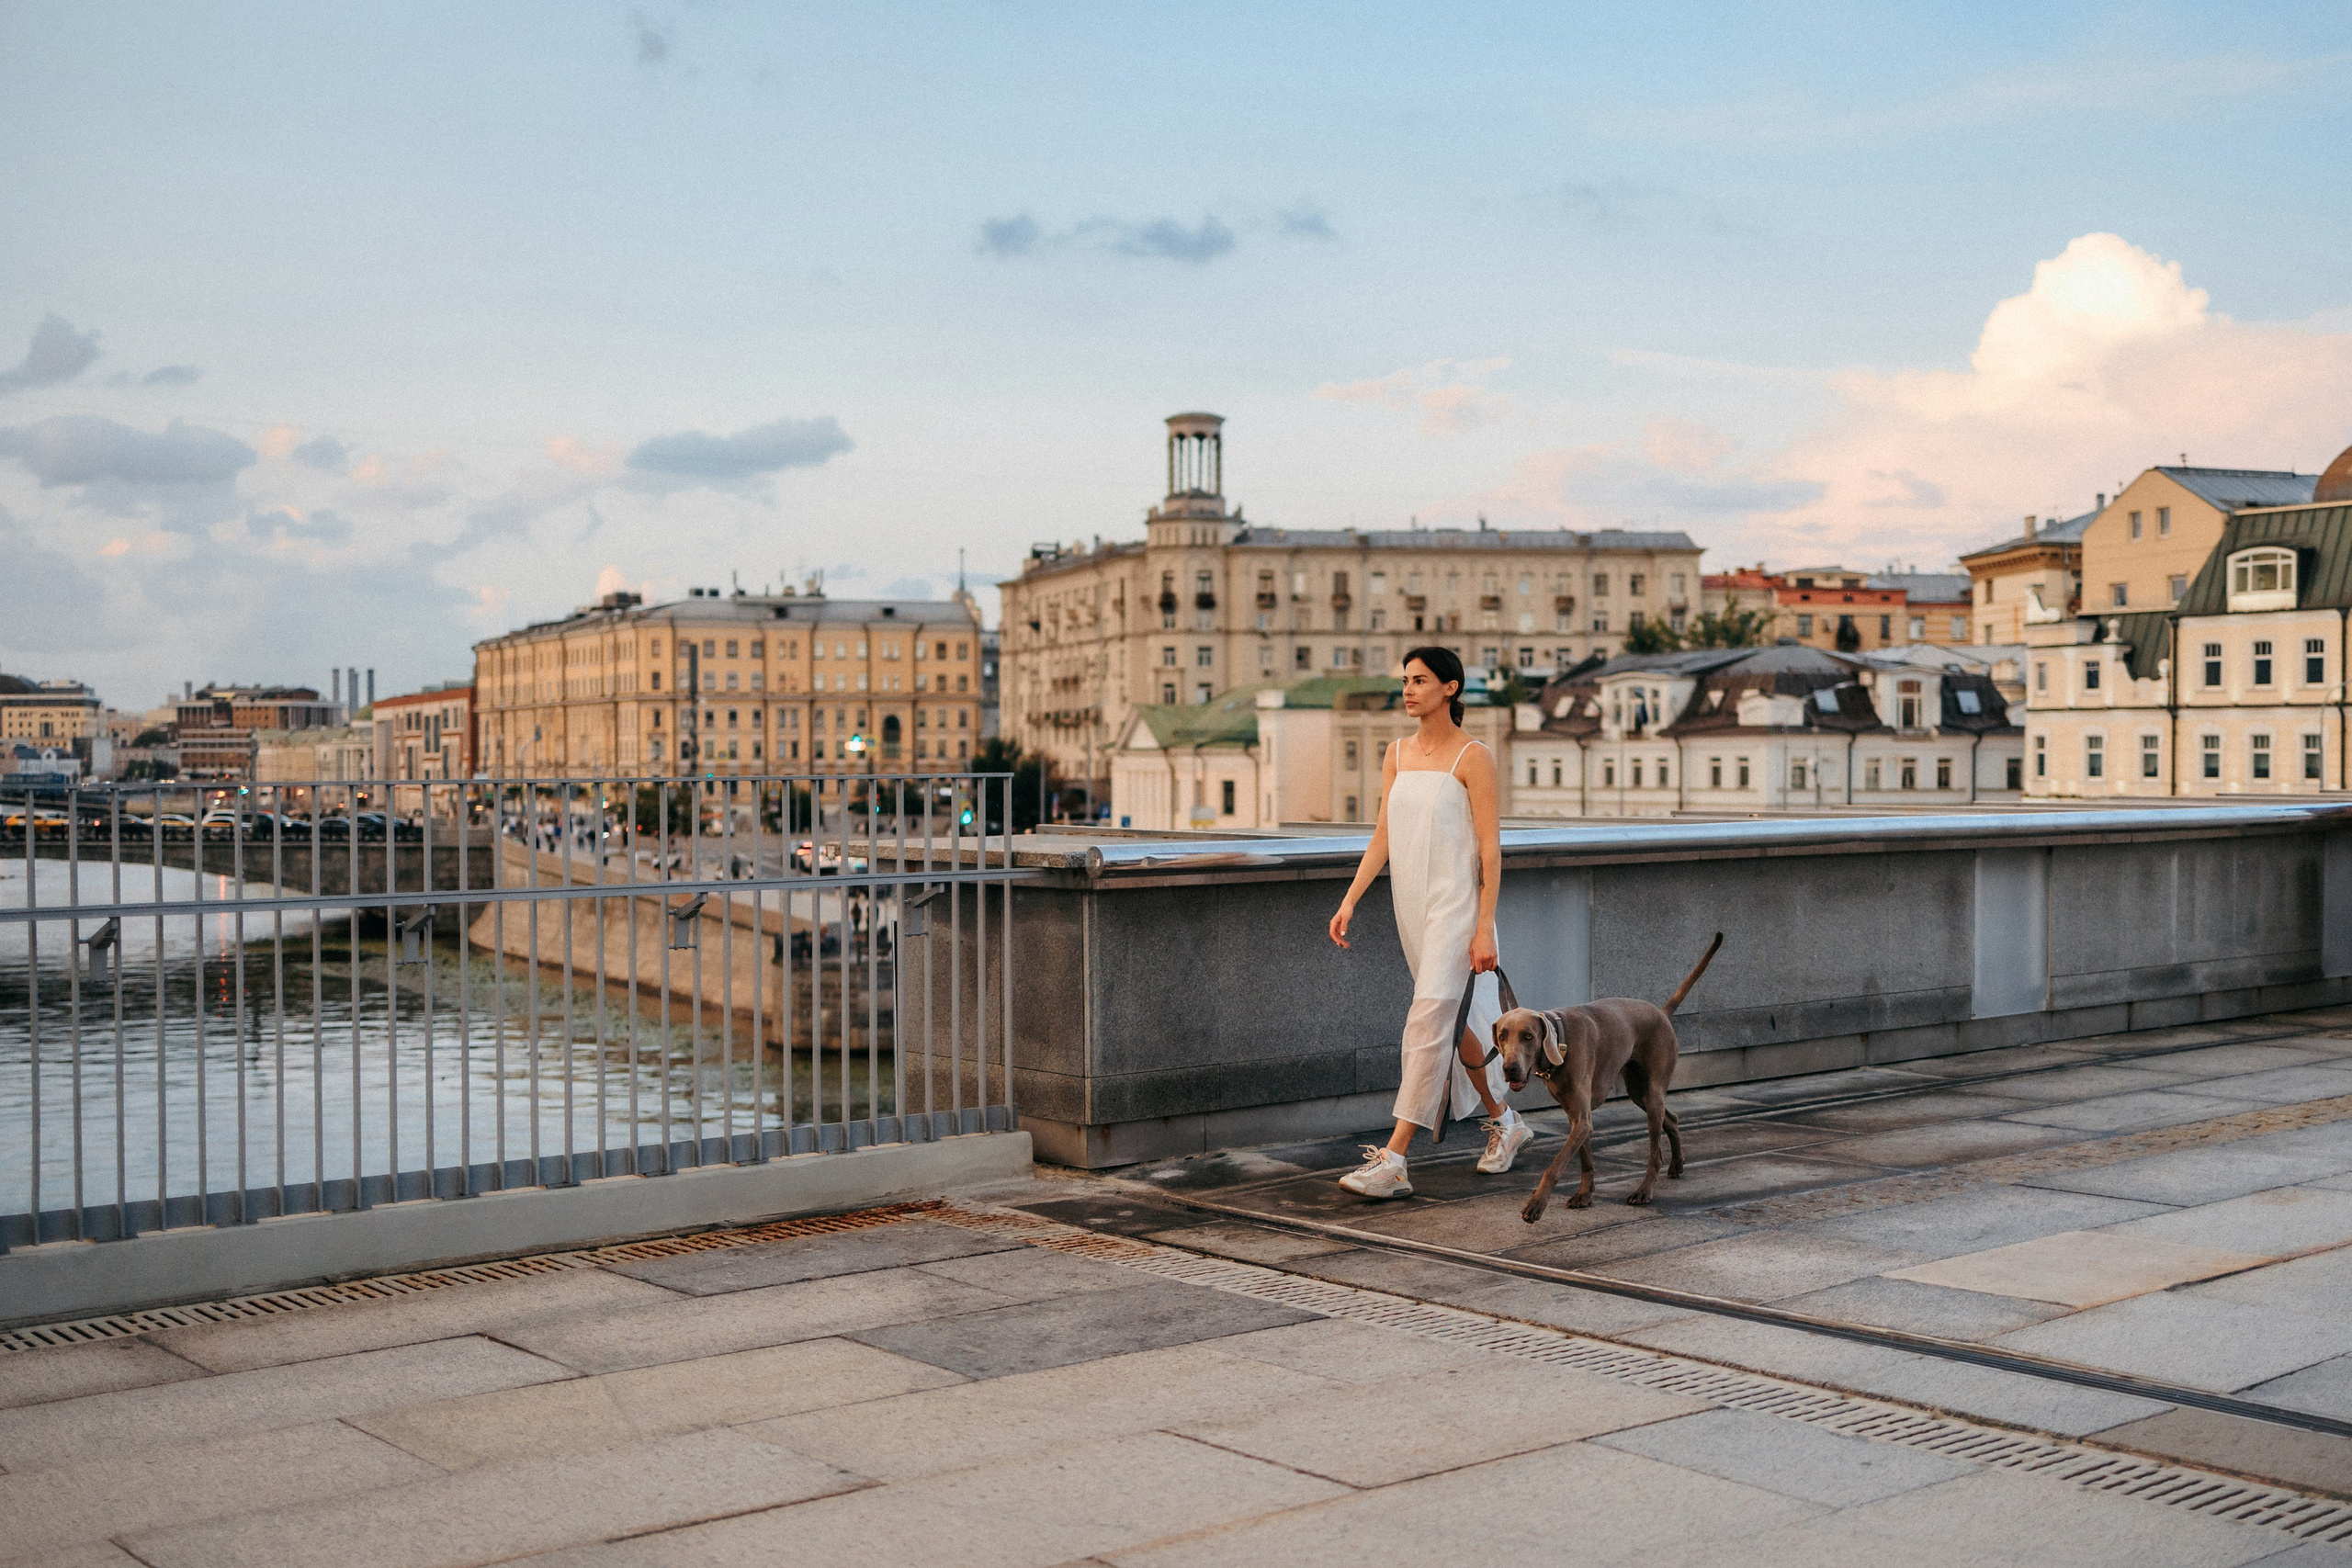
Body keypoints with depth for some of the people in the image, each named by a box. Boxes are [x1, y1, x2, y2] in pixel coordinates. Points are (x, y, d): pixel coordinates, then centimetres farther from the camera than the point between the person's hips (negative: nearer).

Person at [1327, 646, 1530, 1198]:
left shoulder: (1473, 759, -8)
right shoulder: (1398, 754, 11)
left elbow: (1490, 849, -10)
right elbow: (1383, 836, 11)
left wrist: (1485, 929, -15)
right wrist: (1350, 900, 1)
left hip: (1456, 905, -7)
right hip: (1412, 905, 7)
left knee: (1429, 1023, -13)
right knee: (1458, 1020, 17)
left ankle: (1392, 1162, -16)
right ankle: (1505, 1122, 36)